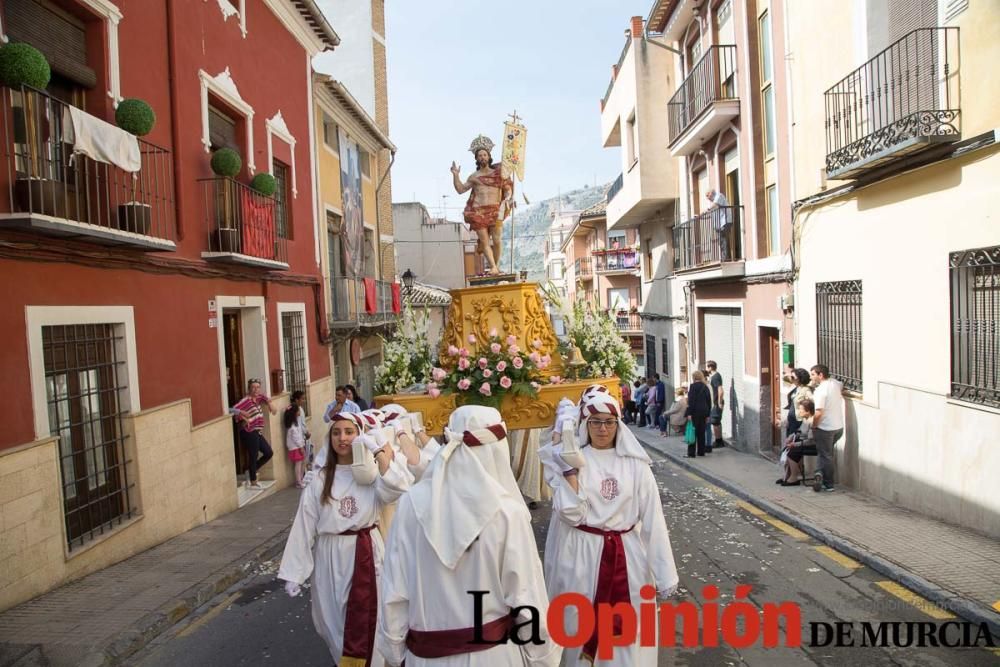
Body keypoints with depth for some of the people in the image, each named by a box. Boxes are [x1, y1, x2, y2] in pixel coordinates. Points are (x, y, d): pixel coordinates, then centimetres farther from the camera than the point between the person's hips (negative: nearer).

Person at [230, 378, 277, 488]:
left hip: (257, 432, 9)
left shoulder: (257, 398, 9)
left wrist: (270, 405, 22)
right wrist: (243, 416, -30)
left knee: (269, 453, 13)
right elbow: (233, 410, -29)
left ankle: (251, 473, 26)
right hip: (249, 433, -9)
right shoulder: (245, 400, -16)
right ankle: (253, 482, 14)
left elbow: (264, 397, 33)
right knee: (253, 456, 0)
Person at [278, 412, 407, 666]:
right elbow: (304, 526, 0)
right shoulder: (320, 479, -1)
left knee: (366, 618, 3)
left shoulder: (372, 473, -6)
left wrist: (376, 448, -24)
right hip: (331, 556, 2)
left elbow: (394, 490, -29)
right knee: (334, 619, 16)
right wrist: (294, 573, -2)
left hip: (367, 554, -2)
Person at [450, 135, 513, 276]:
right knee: (484, 240, -6)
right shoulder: (474, 176, 14)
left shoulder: (498, 173, 13)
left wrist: (507, 198, -7)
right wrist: (455, 175, 2)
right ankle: (493, 267, -5)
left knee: (496, 240, -7)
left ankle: (496, 265, 7)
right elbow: (460, 189, 12)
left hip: (495, 210, -1)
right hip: (478, 212, 1)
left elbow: (508, 188, 13)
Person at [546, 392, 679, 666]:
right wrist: (572, 469, -19)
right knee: (584, 630, 13)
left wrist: (664, 573, -2)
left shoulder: (635, 464, -4)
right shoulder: (574, 459, -5)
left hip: (627, 556, 1)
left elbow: (652, 520, -2)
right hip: (583, 556, 0)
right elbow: (571, 514, -13)